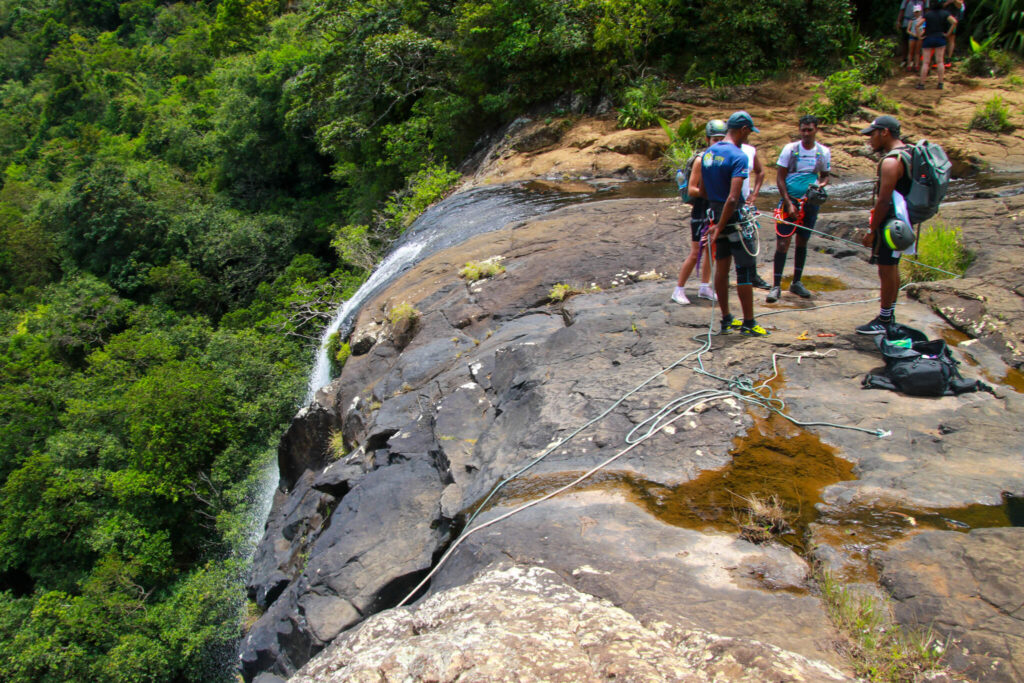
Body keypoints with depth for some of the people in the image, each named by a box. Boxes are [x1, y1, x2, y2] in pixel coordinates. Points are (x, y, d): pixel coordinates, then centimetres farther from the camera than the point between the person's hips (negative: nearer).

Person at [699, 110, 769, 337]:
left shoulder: (708, 153, 7)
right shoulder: (739, 157, -17)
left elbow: (702, 189, 14)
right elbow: (733, 198, -25)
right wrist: (719, 227, -20)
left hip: (717, 214, 8)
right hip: (734, 217, -8)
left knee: (722, 267, 13)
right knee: (745, 270, 0)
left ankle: (726, 320, 21)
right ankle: (748, 324, 6)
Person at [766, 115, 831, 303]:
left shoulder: (823, 152, 2)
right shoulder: (790, 149, -6)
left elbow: (825, 175, 15)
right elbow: (780, 178, -5)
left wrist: (820, 184, -10)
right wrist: (789, 203, -11)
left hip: (810, 202, 3)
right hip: (790, 200, -3)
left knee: (802, 242, 11)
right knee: (782, 242, -8)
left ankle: (796, 282, 23)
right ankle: (776, 286, -4)